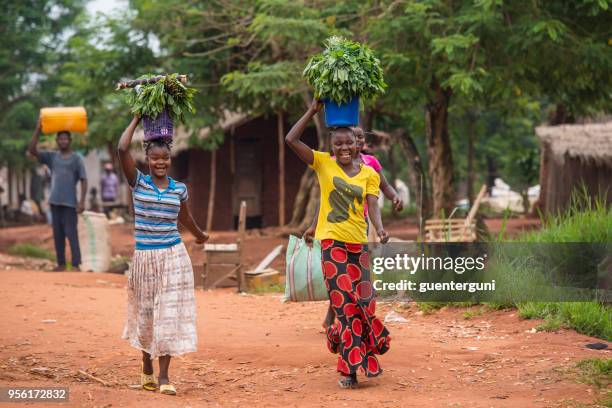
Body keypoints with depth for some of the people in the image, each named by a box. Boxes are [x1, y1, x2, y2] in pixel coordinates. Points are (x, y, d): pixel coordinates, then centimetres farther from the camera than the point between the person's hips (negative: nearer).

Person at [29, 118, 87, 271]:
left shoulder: (76, 159, -1)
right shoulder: (51, 156, 9)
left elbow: (84, 180, -4)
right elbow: (32, 150, 0)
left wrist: (82, 201, -13)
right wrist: (38, 130, -7)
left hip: (70, 202, -5)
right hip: (55, 201, 5)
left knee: (71, 233, -8)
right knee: (57, 234, 7)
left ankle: (76, 265, -8)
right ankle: (61, 263, 14)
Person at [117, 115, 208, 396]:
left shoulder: (179, 189, 3)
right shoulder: (138, 183, -3)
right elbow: (122, 149, -16)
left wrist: (199, 235, 39)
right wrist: (138, 119, -6)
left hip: (173, 257, 1)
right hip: (144, 257, -1)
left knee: (169, 313, -2)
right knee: (146, 312, 11)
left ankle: (163, 376, 1)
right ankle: (146, 366, 31)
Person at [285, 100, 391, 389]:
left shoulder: (369, 174, 6)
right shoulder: (323, 163, 1)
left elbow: (372, 205, -8)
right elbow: (291, 140, -9)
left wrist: (380, 228, -28)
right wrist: (313, 110, -7)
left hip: (358, 244, 3)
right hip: (332, 243, -3)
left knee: (364, 304, 4)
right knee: (346, 305, -5)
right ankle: (350, 368, 2)